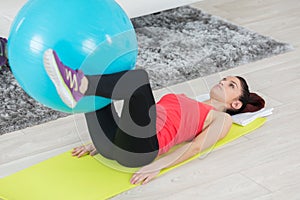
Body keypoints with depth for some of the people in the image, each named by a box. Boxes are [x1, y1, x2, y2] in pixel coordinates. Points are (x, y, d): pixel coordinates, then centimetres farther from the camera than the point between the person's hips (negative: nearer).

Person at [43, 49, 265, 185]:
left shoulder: (222, 119, 19)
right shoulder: (183, 101, 39)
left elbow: (197, 146, 1)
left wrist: (157, 166, -17)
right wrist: (99, 142, 19)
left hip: (140, 149, -7)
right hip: (114, 144, 7)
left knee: (138, 76, -27)